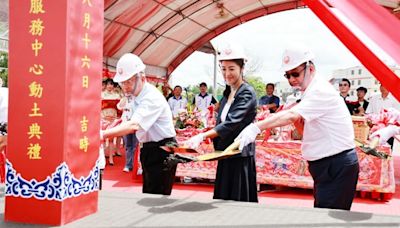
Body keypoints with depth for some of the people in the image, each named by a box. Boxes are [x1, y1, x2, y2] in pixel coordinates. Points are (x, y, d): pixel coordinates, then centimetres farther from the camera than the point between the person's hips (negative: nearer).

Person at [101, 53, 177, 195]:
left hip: (162, 151, -10)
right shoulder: (137, 96, 6)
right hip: (149, 150, 10)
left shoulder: (152, 98, -24)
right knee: (148, 195, 15)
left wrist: (104, 134, -45)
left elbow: (134, 125, -38)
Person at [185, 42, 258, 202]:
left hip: (241, 157, -8)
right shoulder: (227, 93, 12)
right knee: (223, 202, 13)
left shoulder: (247, 93, -13)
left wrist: (203, 136, -34)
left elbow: (232, 123, -25)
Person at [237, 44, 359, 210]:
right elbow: (306, 130, 16)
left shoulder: (321, 91, -17)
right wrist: (297, 119, -5)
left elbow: (291, 115, -33)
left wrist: (256, 128, -42)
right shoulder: (312, 91, 14)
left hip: (337, 166, -10)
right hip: (327, 165, 10)